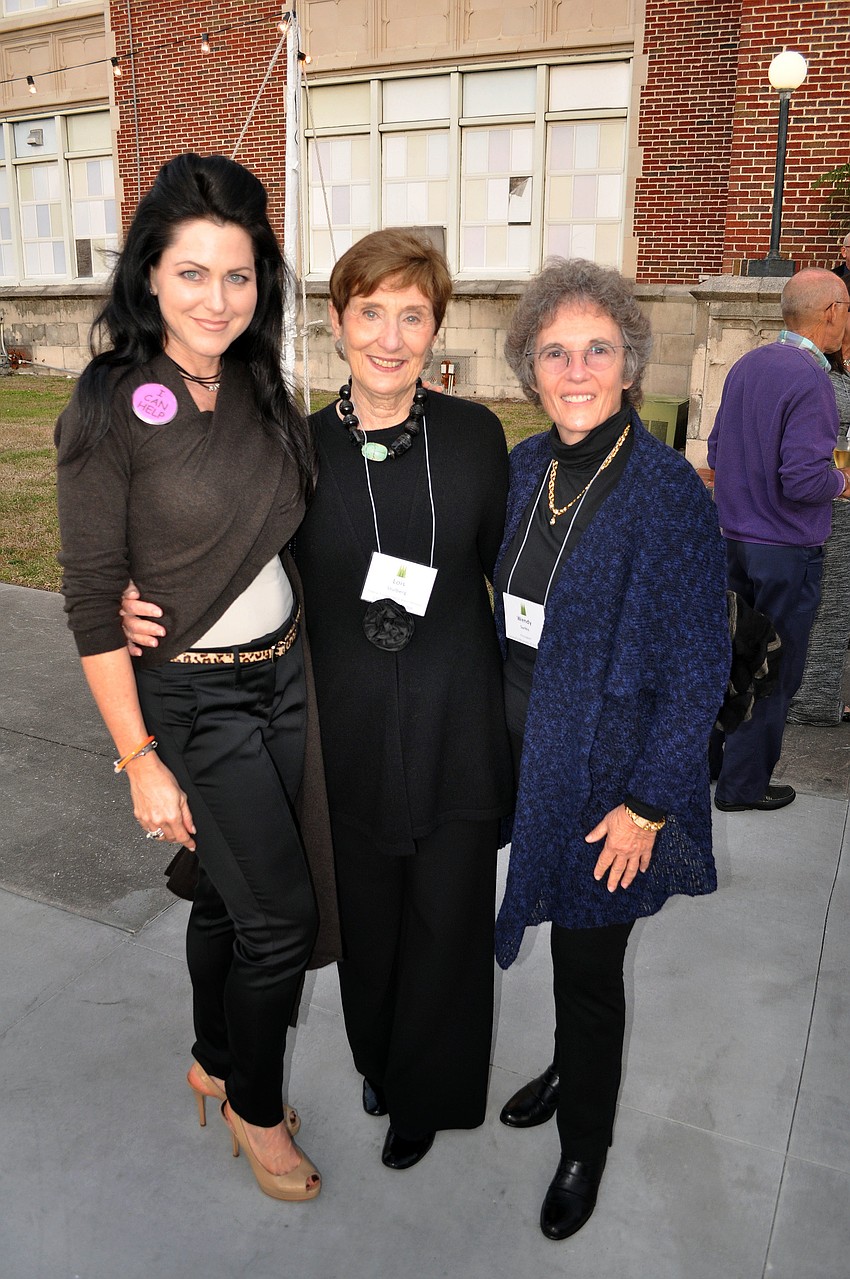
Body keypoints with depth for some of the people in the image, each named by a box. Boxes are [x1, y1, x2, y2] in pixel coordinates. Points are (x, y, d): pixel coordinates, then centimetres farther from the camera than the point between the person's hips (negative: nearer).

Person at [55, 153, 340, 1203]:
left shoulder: (258, 389, 4)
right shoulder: (111, 408, -14)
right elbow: (91, 601, -14)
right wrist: (140, 758, -15)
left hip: (285, 676, 5)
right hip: (192, 698, -5)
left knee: (228, 894, 19)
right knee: (282, 917, 2)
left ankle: (215, 1065, 44)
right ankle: (254, 1106, 30)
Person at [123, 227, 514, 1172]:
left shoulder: (474, 435, -5)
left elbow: (508, 567, 2)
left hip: (457, 729, 0)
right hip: (351, 731, 1)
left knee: (446, 918, 14)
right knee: (368, 911, 19)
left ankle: (426, 1094, 42)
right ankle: (378, 1057, 50)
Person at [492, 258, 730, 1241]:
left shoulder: (669, 493, -19)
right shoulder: (522, 469, 0)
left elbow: (698, 671, -16)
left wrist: (647, 804, -15)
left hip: (605, 781, -5)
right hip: (520, 758, 5)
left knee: (589, 967, 13)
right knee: (568, 954, 24)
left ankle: (584, 1144, 40)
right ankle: (572, 1069, 53)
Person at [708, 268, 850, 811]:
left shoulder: (746, 365, 6)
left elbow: (716, 451, 14)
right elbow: (803, 481, -24)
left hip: (735, 538, 8)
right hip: (786, 548, -8)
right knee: (775, 670, 6)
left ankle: (708, 753, 34)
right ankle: (743, 783, 17)